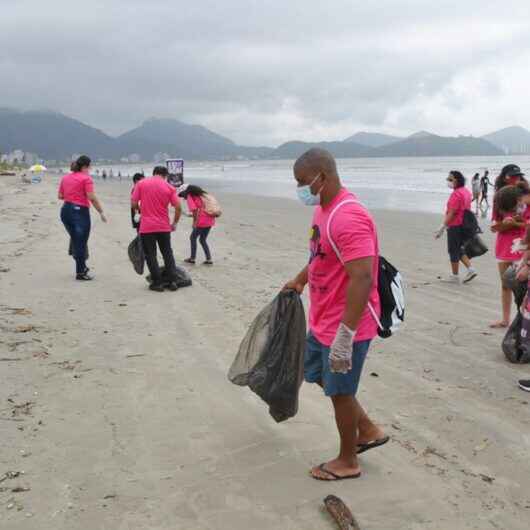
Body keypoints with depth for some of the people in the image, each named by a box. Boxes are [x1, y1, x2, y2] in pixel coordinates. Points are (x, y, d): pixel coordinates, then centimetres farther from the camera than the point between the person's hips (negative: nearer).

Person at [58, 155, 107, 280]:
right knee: (81, 242, 2)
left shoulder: (65, 178, 12)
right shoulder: (86, 178, -9)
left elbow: (60, 196, 14)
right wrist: (101, 212, -11)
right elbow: (92, 197, -17)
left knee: (75, 240, 20)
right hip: (80, 211, -7)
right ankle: (80, 272, 8)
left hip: (65, 211, 7)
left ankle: (81, 267, 28)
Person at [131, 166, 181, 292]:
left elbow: (134, 203, -3)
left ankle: (157, 283, 6)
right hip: (164, 227, 1)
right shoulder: (169, 187, 0)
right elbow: (178, 207, -5)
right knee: (168, 253, 14)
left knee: (150, 255, 7)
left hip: (146, 227, -1)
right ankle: (172, 281, 12)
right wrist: (174, 223, 9)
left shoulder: (141, 184, -1)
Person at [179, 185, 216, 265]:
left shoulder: (190, 197, -4)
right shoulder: (200, 194, 19)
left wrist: (194, 222, -9)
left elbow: (194, 210, -16)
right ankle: (209, 259, 14)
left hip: (202, 221, -7)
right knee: (202, 240, 19)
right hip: (210, 220, 7)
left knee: (193, 238, 11)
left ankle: (192, 258, 14)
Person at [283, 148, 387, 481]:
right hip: (323, 321, 10)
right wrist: (300, 280, 27)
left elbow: (362, 279, -32)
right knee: (318, 374, 24)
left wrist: (344, 336, -31)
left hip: (346, 326, -10)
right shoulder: (324, 208, 5)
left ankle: (348, 462, 29)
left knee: (340, 390, 7)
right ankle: (369, 431, 37)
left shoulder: (348, 218, -27)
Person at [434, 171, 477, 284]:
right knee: (458, 249, 19)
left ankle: (455, 276, 11)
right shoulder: (466, 191, 11)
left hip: (455, 226, -9)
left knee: (453, 251, 2)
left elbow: (451, 213, -22)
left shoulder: (456, 194, -19)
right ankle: (470, 269, 11)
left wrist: (442, 228, -19)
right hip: (464, 225, 9)